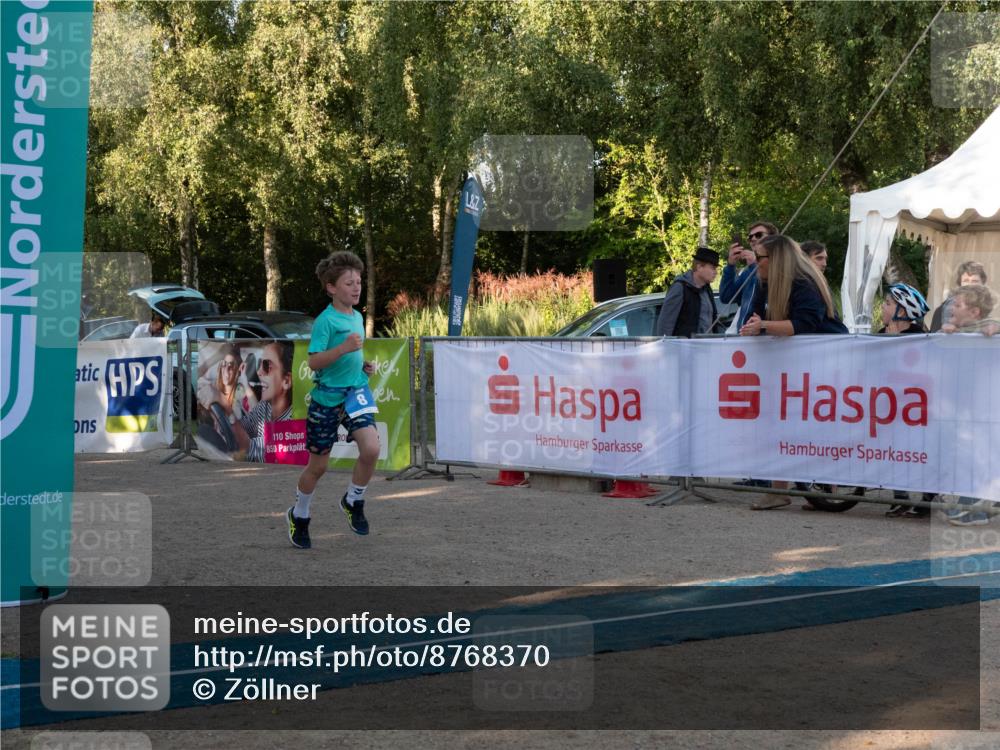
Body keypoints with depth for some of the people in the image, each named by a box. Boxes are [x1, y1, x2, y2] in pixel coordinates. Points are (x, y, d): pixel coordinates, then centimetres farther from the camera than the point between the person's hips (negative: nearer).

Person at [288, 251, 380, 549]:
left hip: (355, 393, 5)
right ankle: (299, 516, 30)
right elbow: (314, 362, -21)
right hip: (326, 398, -5)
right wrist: (344, 348, -32)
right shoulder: (326, 320, -14)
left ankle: (353, 502, 7)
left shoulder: (358, 317, 10)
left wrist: (364, 365, 8)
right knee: (318, 465, 6)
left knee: (371, 449, -18)